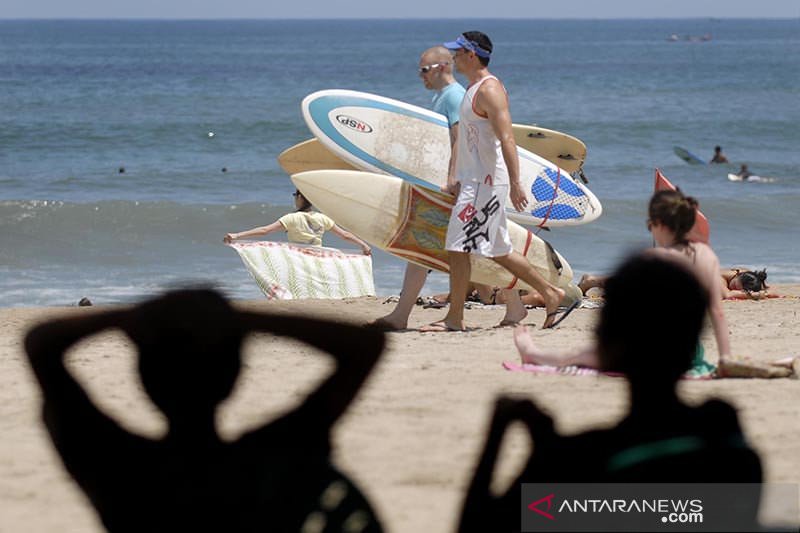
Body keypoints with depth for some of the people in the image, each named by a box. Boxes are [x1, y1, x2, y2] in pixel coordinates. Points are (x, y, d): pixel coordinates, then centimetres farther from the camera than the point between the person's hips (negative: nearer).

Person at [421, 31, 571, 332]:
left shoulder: (489, 90, -14)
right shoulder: (473, 89, 17)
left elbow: (506, 138, -23)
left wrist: (515, 183, -29)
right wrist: (455, 178, 25)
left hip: (486, 180, -10)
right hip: (473, 180, 10)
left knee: (457, 247, -10)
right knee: (498, 251, 14)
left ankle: (454, 319, -6)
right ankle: (550, 294, 21)